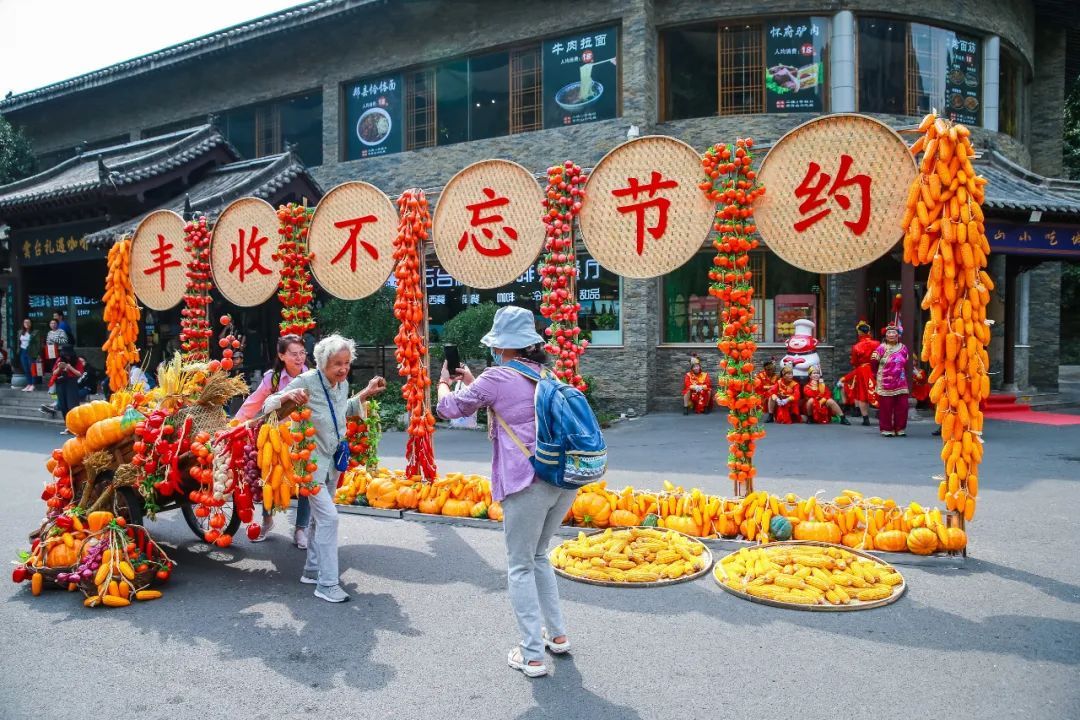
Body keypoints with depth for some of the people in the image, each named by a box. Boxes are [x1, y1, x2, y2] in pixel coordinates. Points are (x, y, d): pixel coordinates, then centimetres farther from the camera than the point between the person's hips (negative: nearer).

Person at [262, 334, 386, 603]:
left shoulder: (343, 384, 0)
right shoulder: (306, 381, -20)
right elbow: (268, 406, -17)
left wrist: (366, 394, 11)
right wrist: (287, 395, -37)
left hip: (332, 459, 8)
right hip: (310, 460, -8)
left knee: (319, 516, 18)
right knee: (328, 516, -14)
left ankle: (312, 570, 33)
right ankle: (327, 584, -6)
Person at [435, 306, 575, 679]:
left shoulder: (497, 378, -6)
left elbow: (449, 407, 7)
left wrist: (444, 382, 26)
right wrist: (472, 382, 31)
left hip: (529, 482, -7)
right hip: (566, 479, 7)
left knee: (520, 568, 7)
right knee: (538, 556, 25)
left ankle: (532, 656, 10)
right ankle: (557, 634, 31)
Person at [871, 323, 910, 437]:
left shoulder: (903, 348, 9)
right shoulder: (882, 348, -4)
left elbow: (906, 363, 20)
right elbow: (874, 363, -3)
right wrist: (873, 359, -18)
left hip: (901, 383, 4)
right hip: (886, 383, -4)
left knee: (902, 406, 3)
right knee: (886, 407, -2)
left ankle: (900, 428, 16)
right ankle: (886, 429, 9)